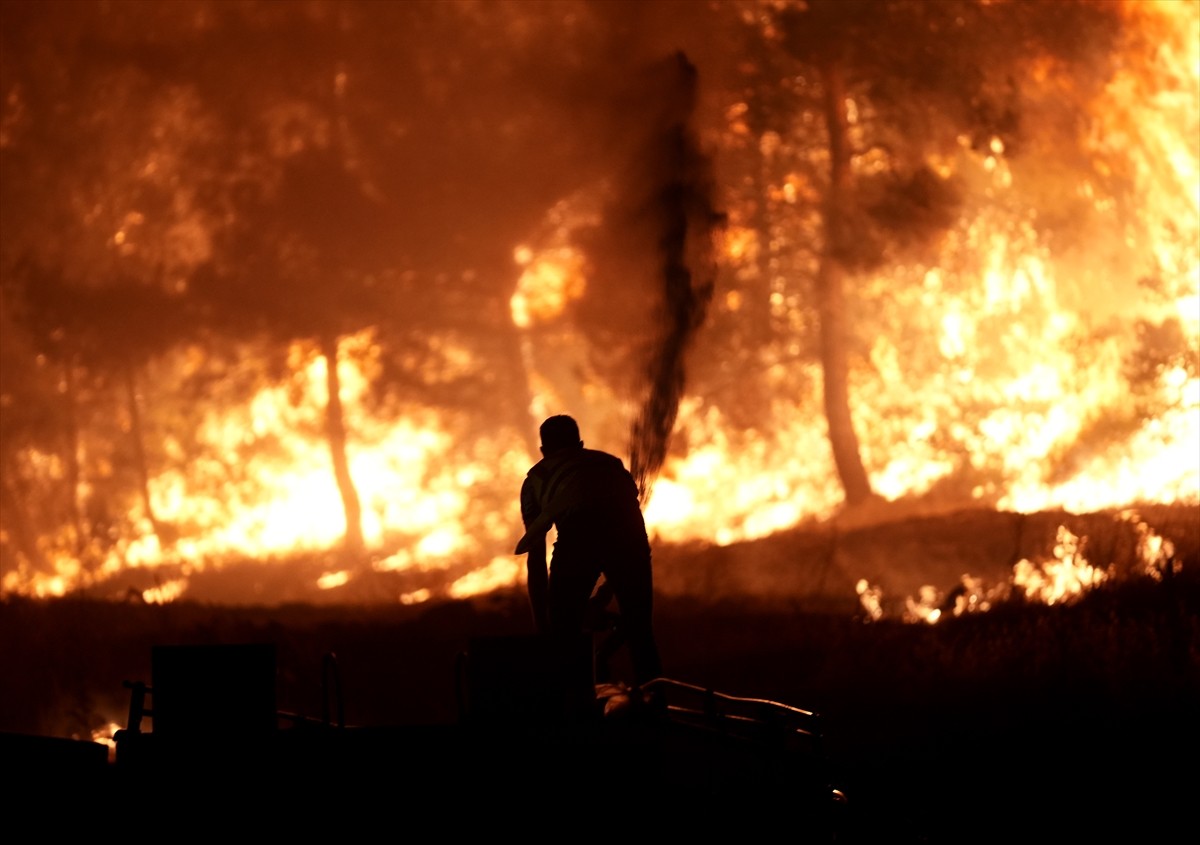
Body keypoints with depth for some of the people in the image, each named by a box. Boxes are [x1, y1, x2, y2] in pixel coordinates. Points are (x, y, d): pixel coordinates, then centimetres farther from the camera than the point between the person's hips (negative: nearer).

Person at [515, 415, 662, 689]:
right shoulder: (609, 462, 39)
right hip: (627, 534, 2)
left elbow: (536, 560, 28)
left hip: (576, 533, -2)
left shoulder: (536, 477, 32)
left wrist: (541, 625, 32)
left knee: (563, 637, 10)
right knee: (640, 635, 17)